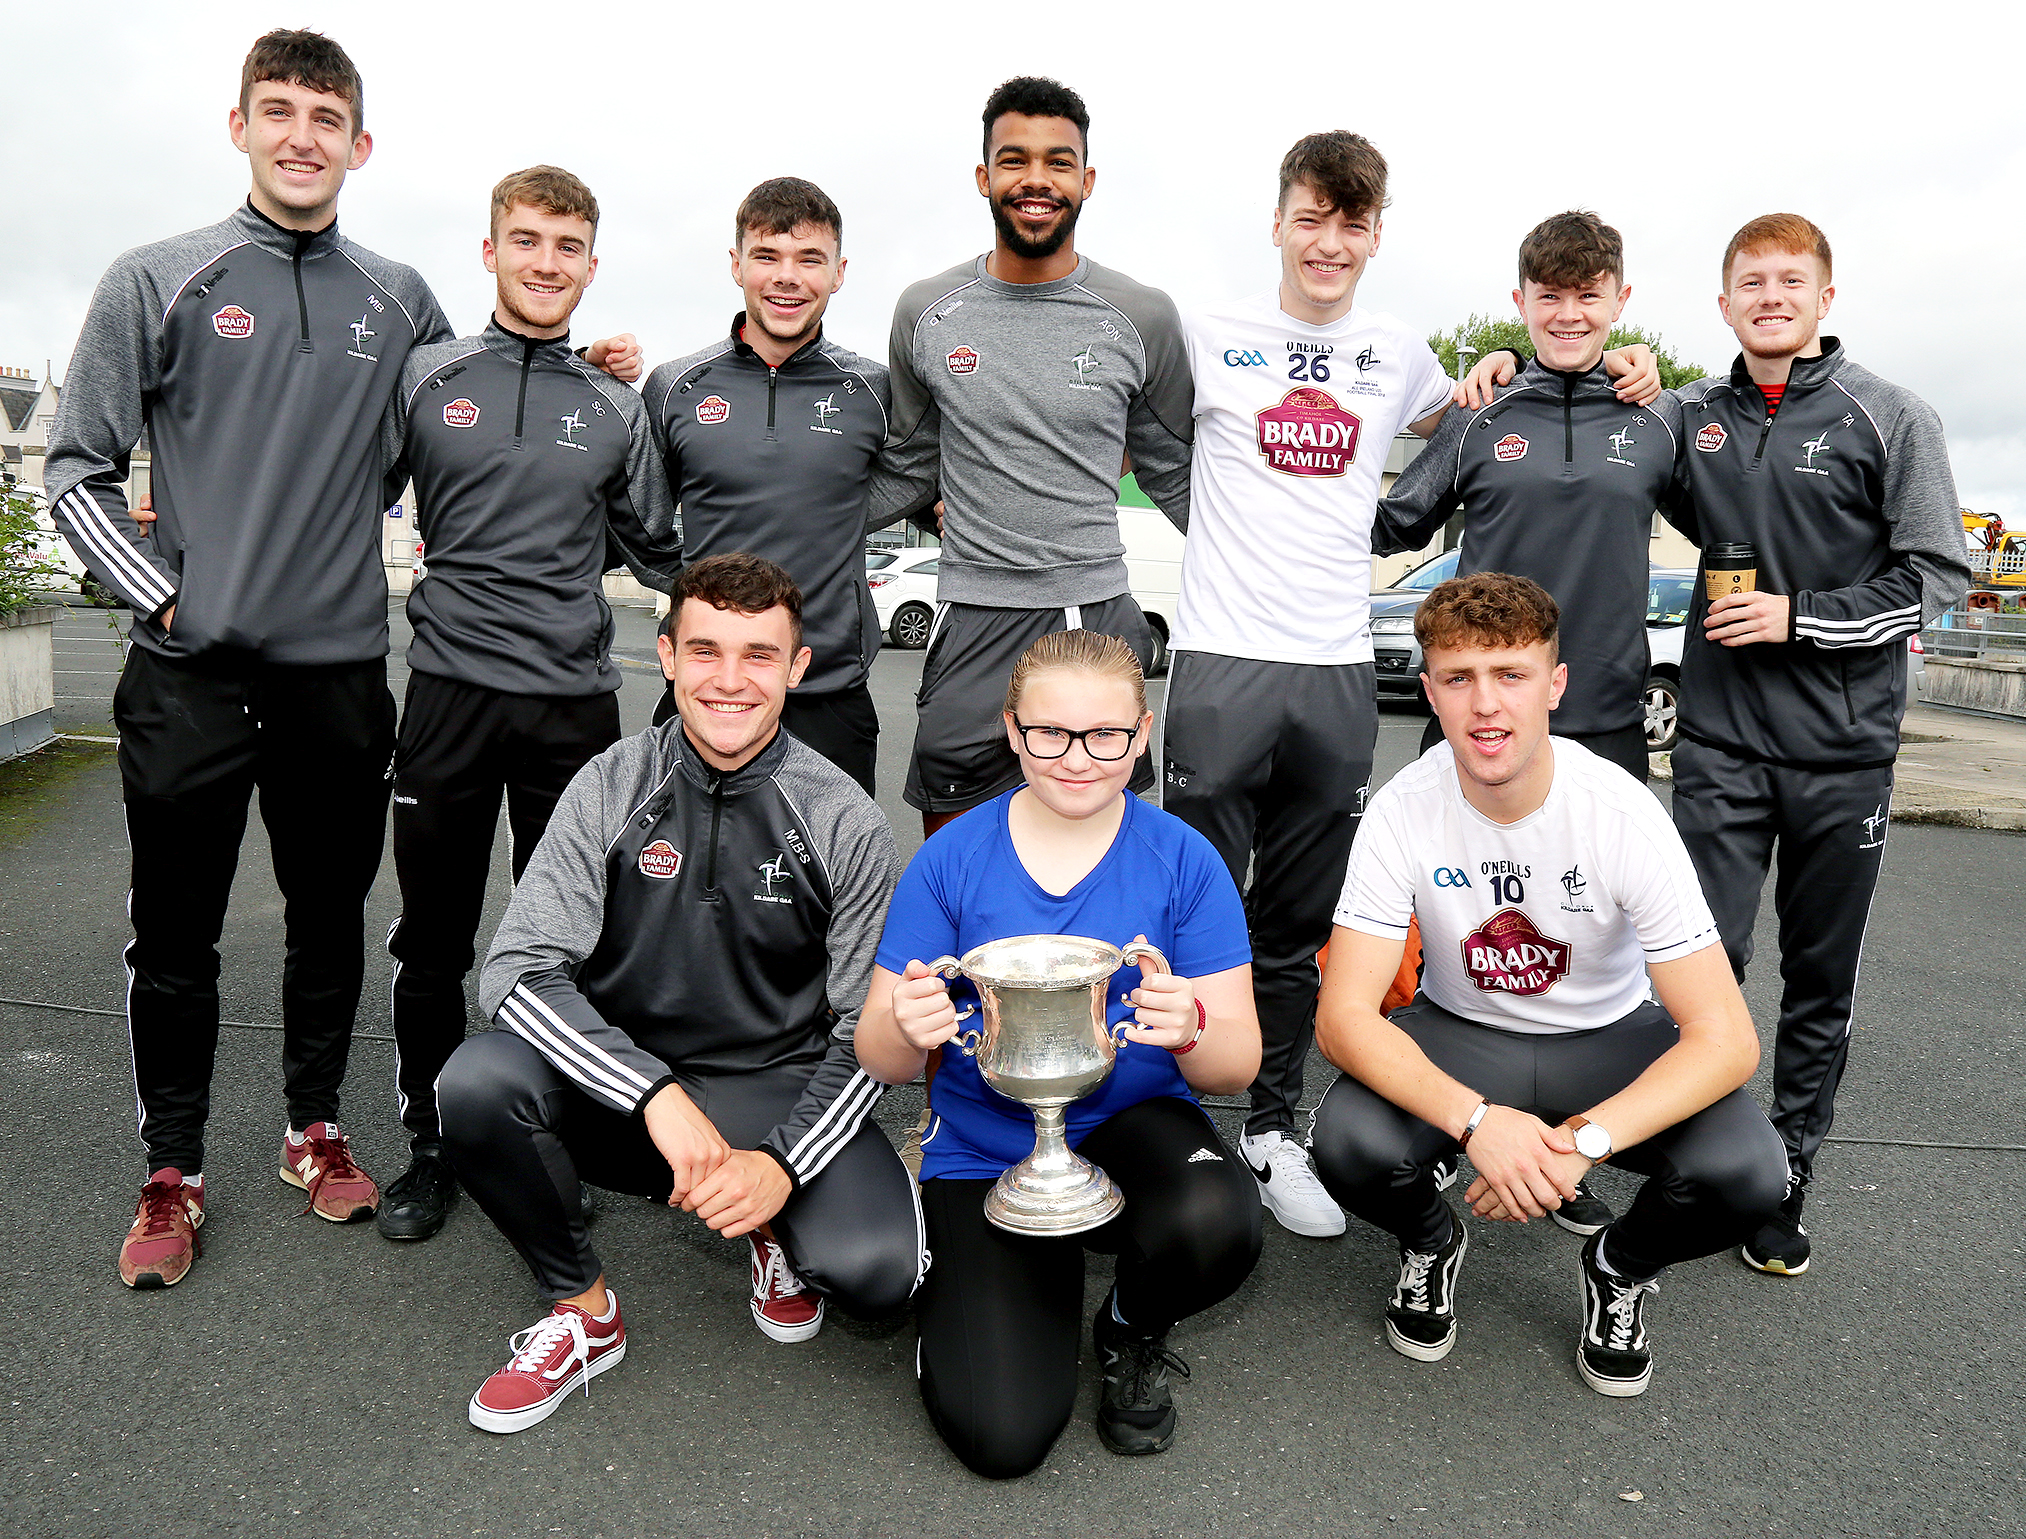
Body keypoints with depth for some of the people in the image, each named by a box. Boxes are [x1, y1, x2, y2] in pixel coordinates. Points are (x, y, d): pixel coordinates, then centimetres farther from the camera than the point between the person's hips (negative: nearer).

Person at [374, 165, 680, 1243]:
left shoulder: (615, 408, 10)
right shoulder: (426, 378, 6)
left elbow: (660, 551, 17)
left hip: (574, 699, 1)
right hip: (450, 686, 0)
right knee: (433, 938, 8)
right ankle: (429, 1143, 24)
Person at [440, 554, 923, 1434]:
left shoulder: (845, 823, -8)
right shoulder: (612, 788, -6)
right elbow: (518, 972, -13)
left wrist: (784, 1164, -21)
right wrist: (660, 1097, -27)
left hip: (779, 1095, -1)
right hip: (621, 1083, 2)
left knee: (876, 1268, -26)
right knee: (477, 1081, -27)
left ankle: (779, 1229, 13)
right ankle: (583, 1311, 0)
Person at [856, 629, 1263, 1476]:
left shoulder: (1183, 859, -8)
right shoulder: (952, 857, -8)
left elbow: (1238, 1064, -9)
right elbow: (880, 1058, -6)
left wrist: (1191, 1029, -33)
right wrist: (908, 1030, -31)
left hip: (1132, 1128, 1)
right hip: (984, 1150, -1)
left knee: (1216, 1224, -33)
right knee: (1002, 1437, -15)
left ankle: (1133, 1330, 5)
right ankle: (954, 1287, 20)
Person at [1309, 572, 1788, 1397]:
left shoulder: (1622, 813, -23)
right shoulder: (1404, 811, -20)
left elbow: (1725, 1039, -24)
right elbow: (1344, 1015, -23)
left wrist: (1583, 1140, -38)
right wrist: (1474, 1119, -40)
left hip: (1608, 1037, 0)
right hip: (1459, 1035, 0)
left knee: (1746, 1171, -28)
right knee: (1350, 1143, -30)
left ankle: (1622, 1267, 9)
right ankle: (1430, 1243, 9)